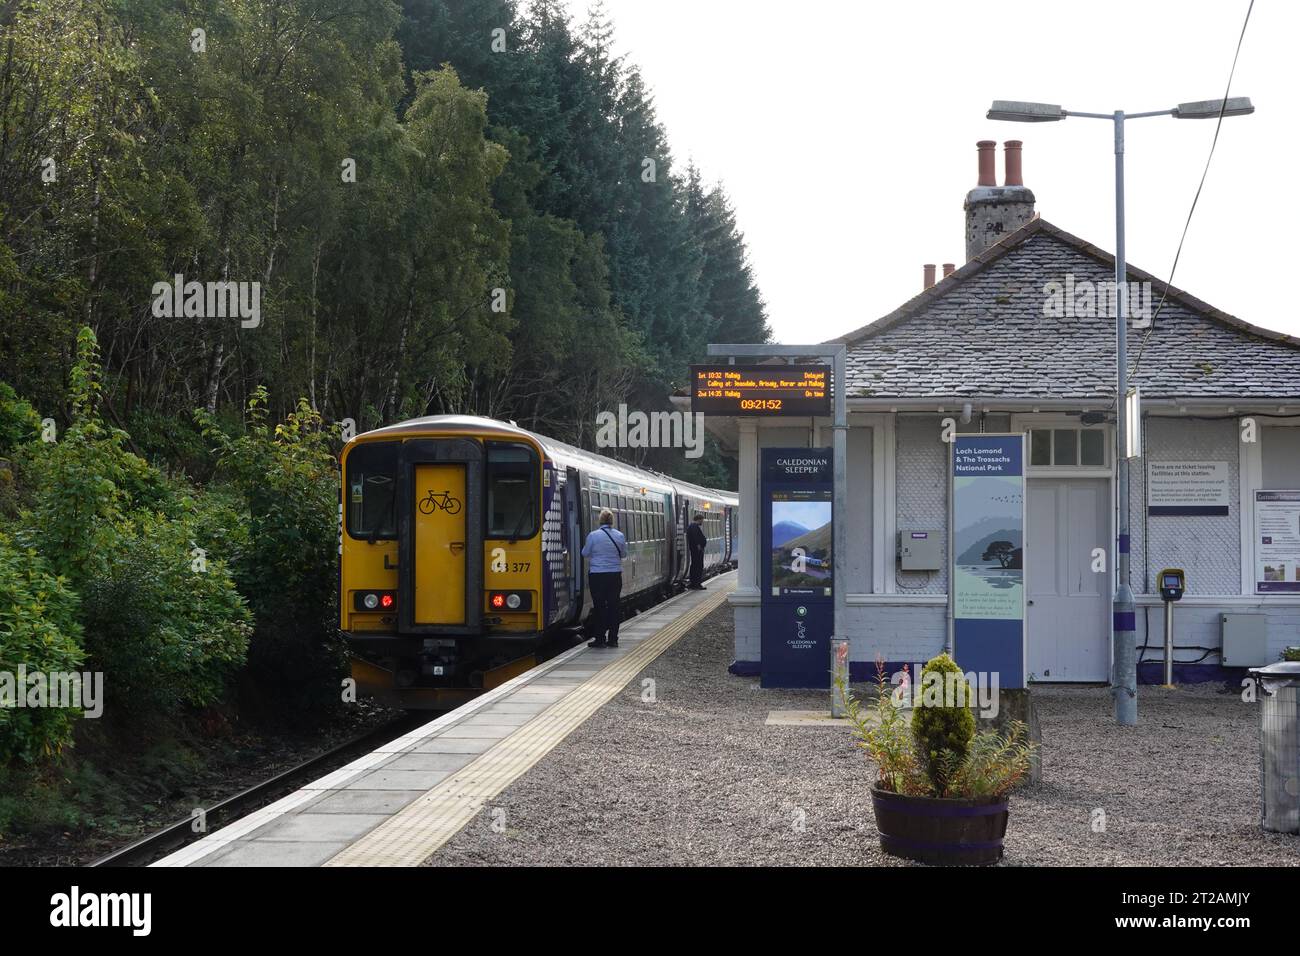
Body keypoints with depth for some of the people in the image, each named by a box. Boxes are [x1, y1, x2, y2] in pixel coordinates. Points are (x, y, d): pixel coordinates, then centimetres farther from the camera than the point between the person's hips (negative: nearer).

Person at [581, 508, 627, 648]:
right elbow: (624, 554, 12)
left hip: (597, 575, -3)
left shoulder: (593, 536, -10)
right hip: (615, 575, 3)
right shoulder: (620, 536, 0)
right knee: (613, 605, 8)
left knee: (600, 606, 2)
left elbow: (585, 553, 0)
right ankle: (613, 639, 10)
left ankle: (600, 639, 2)